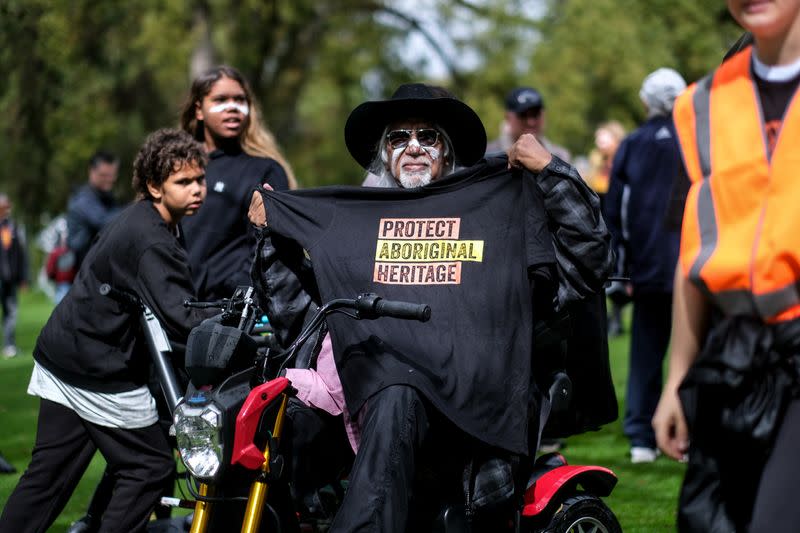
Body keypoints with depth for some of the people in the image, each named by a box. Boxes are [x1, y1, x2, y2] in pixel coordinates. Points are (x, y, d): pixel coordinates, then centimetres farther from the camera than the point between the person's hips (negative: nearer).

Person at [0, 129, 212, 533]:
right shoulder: (152, 241, -21)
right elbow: (179, 318, -30)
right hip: (99, 374, -10)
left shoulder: (139, 221, 12)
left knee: (48, 475, 11)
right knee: (150, 467, 1)